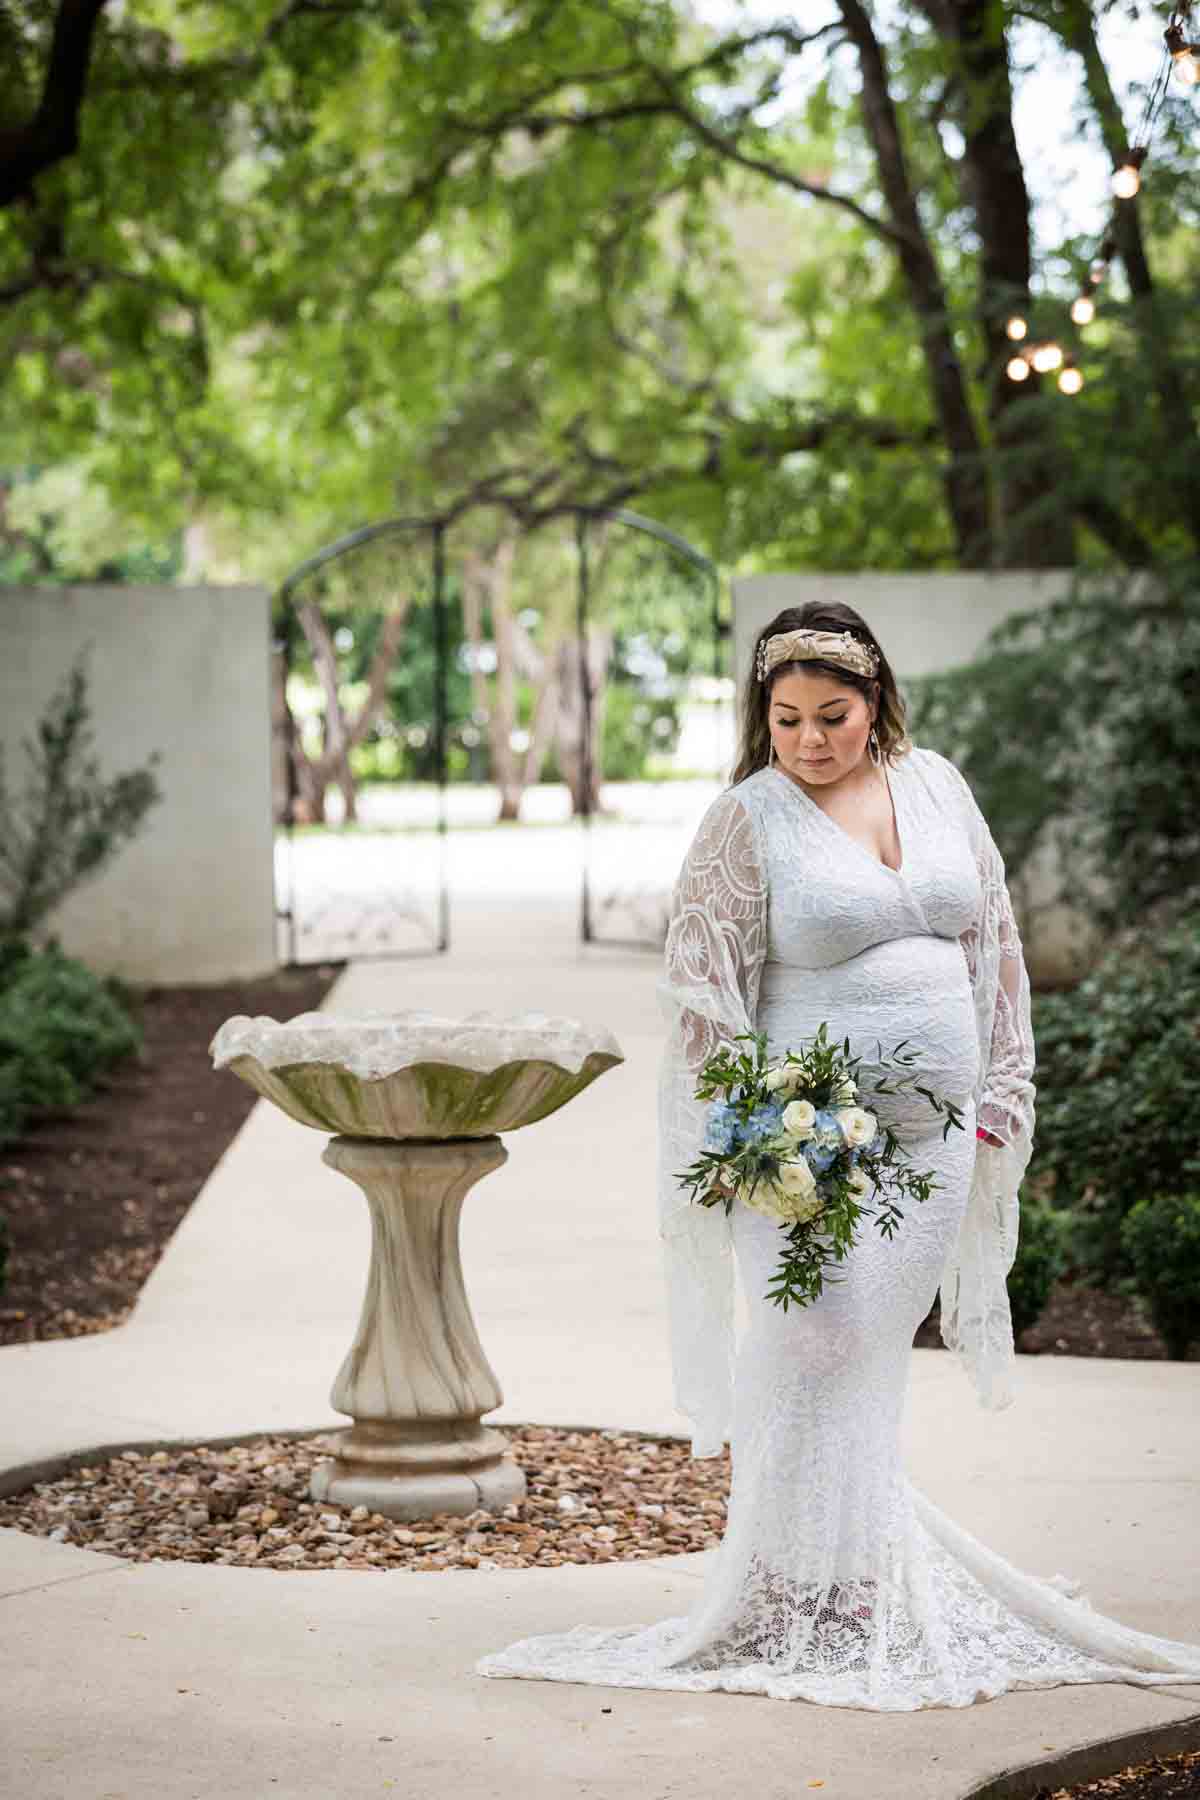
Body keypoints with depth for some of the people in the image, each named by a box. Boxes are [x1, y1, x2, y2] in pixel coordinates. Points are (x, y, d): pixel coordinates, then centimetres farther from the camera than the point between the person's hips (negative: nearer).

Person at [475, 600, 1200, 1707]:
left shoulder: (936, 785, 8)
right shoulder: (750, 817, -6)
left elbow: (994, 946, 14)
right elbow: (705, 992, -6)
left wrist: (998, 1094, 10)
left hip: (935, 1132, 4)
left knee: (875, 1357, 8)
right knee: (819, 1346, -11)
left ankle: (873, 1600, 15)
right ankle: (804, 1610, -4)